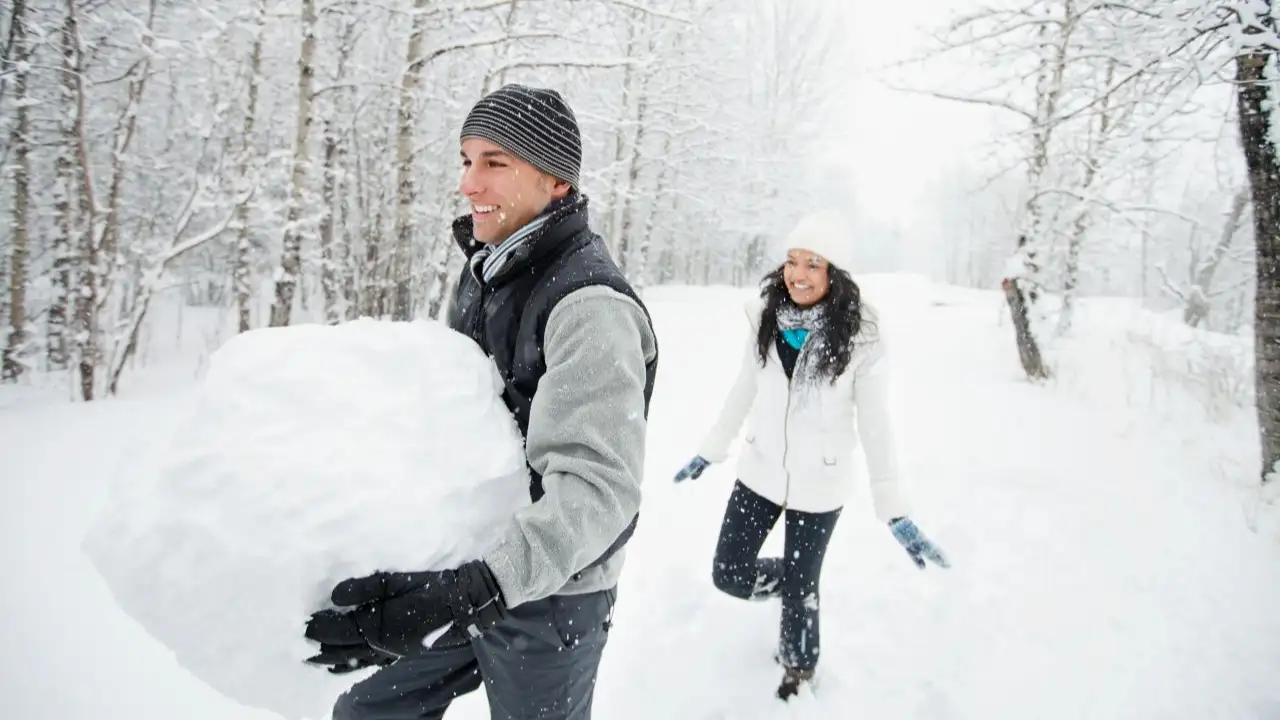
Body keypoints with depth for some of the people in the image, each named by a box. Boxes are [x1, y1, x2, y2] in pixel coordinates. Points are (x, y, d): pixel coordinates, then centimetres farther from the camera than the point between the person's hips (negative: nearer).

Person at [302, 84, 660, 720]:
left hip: (549, 596, -8)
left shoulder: (591, 306, -25)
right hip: (462, 573, 8)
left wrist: (473, 592, -43)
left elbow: (597, 488, -32)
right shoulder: (483, 268, 3)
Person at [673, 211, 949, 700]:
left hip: (819, 484, -3)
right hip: (760, 471, 4)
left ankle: (798, 670, 41)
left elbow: (875, 422, -12)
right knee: (729, 576, 9)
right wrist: (711, 450, 16)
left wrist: (895, 509, -16)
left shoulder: (860, 335, -17)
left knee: (798, 590, 10)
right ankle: (796, 580, 42)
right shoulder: (767, 319, -6)